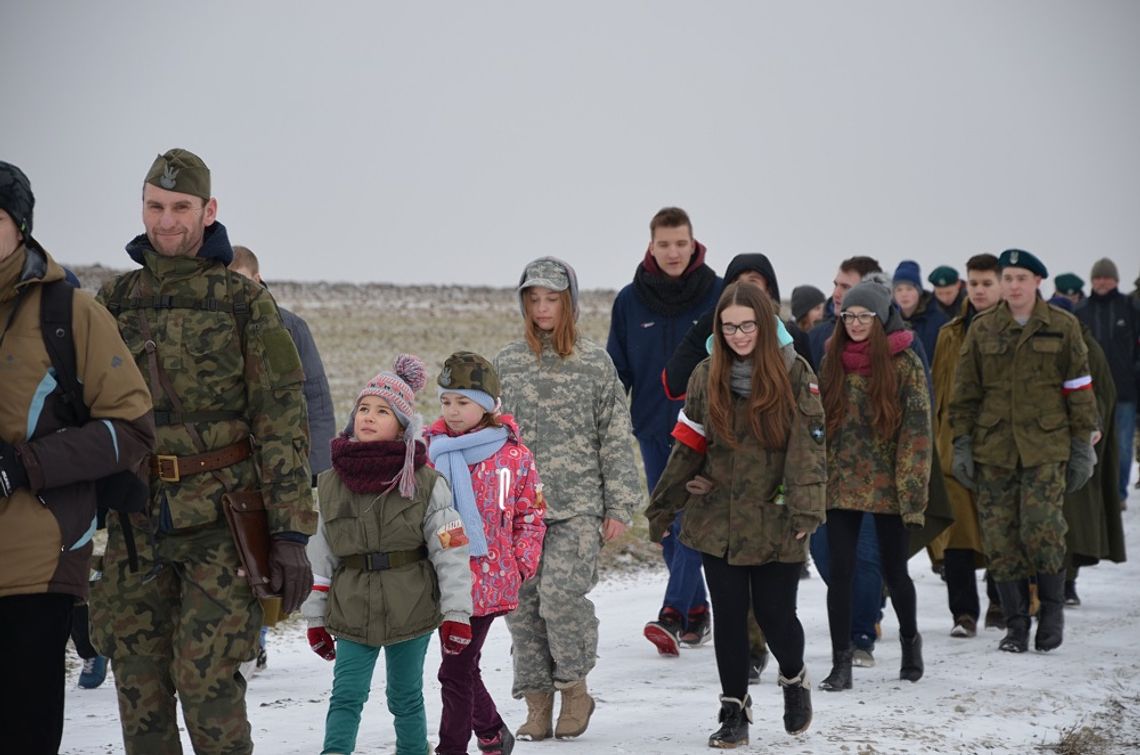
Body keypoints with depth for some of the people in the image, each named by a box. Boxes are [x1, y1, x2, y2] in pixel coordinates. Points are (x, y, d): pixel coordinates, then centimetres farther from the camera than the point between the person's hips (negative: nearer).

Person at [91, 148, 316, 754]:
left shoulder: (244, 301, 0)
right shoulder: (113, 300, 11)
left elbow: (282, 421, -3)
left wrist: (290, 534, -9)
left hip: (219, 521, -4)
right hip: (135, 524, 4)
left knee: (207, 682, -9)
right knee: (138, 686, 4)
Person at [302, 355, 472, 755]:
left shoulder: (425, 482, -5)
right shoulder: (330, 484, 3)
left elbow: (450, 552, -6)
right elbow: (318, 557, 8)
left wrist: (456, 613, -10)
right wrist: (315, 617, 9)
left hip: (411, 609, -1)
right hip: (352, 613, 2)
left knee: (405, 696, 12)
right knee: (346, 695, -6)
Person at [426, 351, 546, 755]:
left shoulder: (513, 455, -2)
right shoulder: (428, 450, 2)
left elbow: (530, 516, 4)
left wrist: (521, 565, -4)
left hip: (487, 580, -3)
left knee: (456, 670, -2)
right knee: (461, 666, 15)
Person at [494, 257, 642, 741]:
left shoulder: (595, 363, 3)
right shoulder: (506, 363, 9)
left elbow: (616, 438, 4)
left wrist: (619, 506, 0)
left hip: (577, 505, -3)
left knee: (560, 593, -16)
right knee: (522, 604, 1)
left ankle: (574, 686, 6)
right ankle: (537, 704, 13)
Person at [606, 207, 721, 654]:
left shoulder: (718, 295, -4)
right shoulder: (630, 301, 4)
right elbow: (615, 369, 9)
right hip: (653, 427, 4)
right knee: (668, 525, 8)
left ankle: (672, 614, -19)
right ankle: (696, 610, 19)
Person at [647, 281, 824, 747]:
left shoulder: (793, 373, -5)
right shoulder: (707, 376, 4)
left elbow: (808, 446, -11)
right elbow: (688, 448, 8)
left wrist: (805, 510, -21)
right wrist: (662, 508, 9)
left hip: (774, 522, -2)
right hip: (717, 520, 2)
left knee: (775, 614, 1)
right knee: (729, 616, 5)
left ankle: (793, 678, 32)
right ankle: (734, 710, 18)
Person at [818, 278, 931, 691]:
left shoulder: (904, 363, -5)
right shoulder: (834, 360, 7)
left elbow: (917, 429, -8)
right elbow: (820, 422, 13)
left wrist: (911, 487, -14)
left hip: (888, 486, -3)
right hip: (841, 483, 3)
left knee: (893, 570, 9)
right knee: (840, 572, -3)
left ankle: (910, 638, 35)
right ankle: (841, 664, 2)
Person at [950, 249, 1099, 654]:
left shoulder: (1062, 327, 3)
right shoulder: (982, 328, 7)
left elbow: (1079, 388, 7)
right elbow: (965, 391, 11)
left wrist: (1083, 446, 4)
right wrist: (962, 444, 5)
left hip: (1046, 446, -2)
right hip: (993, 447, 2)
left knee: (1041, 528, -14)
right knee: (1000, 538, 0)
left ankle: (1051, 608, 9)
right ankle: (1016, 623, 11)